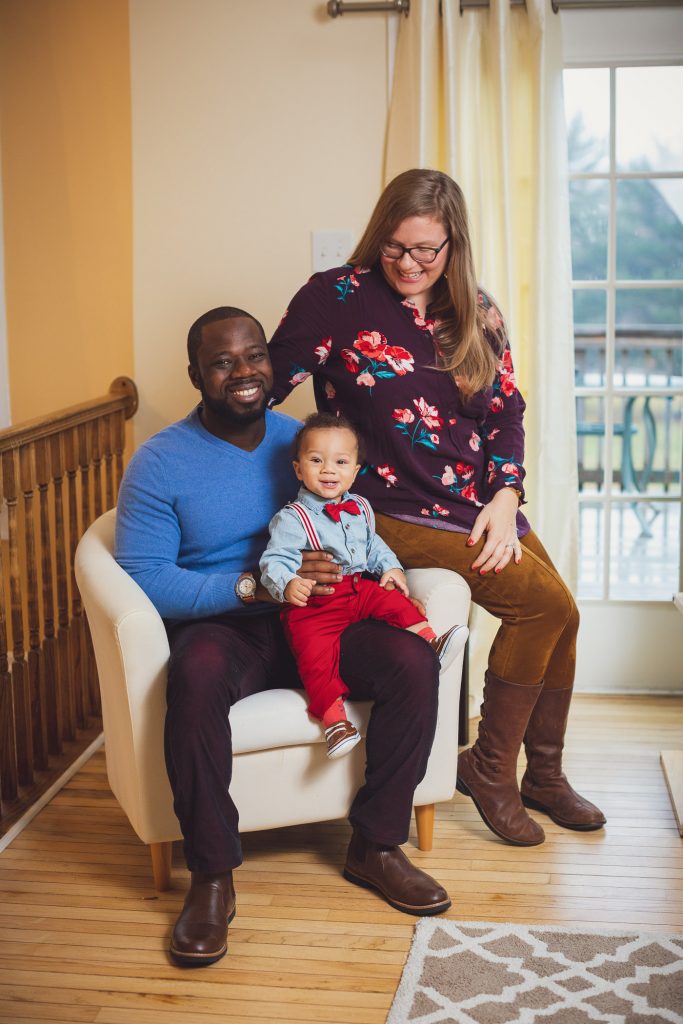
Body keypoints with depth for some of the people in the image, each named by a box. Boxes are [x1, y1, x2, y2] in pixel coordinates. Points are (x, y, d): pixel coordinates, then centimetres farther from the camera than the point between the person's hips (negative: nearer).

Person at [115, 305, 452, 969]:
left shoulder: (304, 441, 10)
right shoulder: (160, 461, -3)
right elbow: (142, 573, -11)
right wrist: (250, 587, -23)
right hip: (219, 627, -4)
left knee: (414, 660, -22)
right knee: (197, 676, -39)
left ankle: (375, 846, -5)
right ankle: (211, 878, -23)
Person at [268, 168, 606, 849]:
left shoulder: (477, 314, 8)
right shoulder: (339, 296, -8)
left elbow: (505, 412, 8)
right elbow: (262, 387, -8)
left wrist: (504, 498, -5)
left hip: (480, 503, 6)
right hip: (394, 509, -6)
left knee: (557, 615, -4)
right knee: (546, 603, -18)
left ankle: (544, 775, 18)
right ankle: (488, 769, -1)